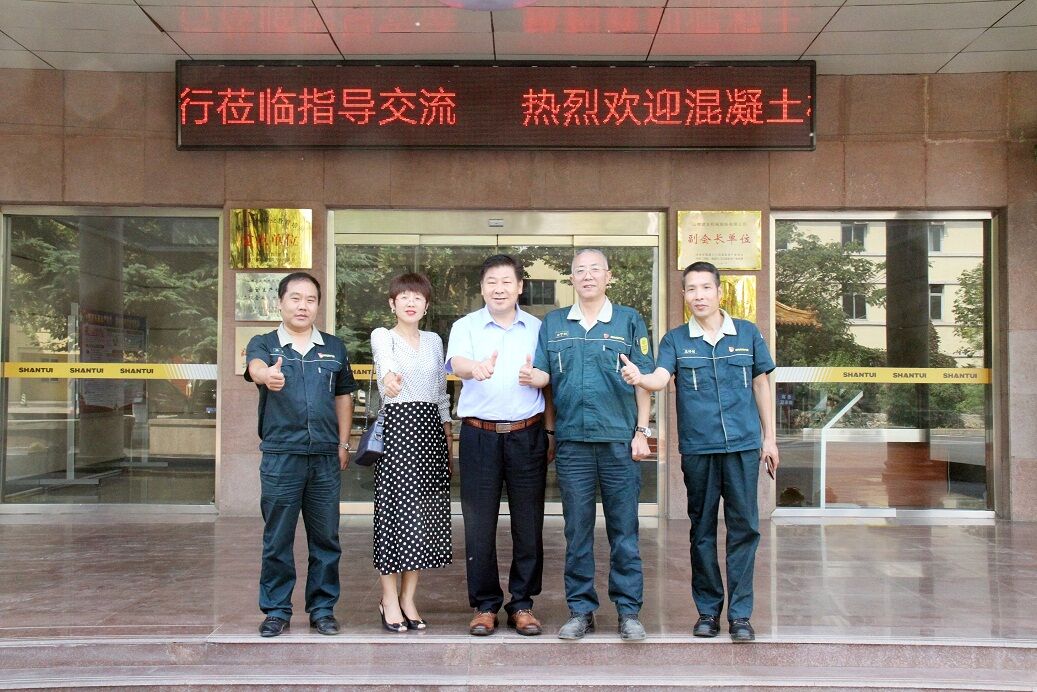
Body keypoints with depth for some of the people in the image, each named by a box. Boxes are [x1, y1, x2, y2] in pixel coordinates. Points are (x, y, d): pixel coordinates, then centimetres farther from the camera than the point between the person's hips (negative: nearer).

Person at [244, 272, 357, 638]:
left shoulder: (334, 347, 11)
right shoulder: (263, 344, 2)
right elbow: (255, 367, -22)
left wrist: (343, 444, 9)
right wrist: (267, 375, -46)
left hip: (326, 457, 2)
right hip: (280, 455, -2)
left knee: (325, 537, 8)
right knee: (277, 539, 5)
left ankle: (322, 608, 21)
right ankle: (276, 610, 18)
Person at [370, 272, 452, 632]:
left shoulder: (434, 340, 14)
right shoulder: (383, 336, -1)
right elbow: (384, 359, -26)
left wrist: (447, 435, 13)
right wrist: (388, 376, -49)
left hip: (430, 426, 5)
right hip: (397, 424, -5)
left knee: (425, 512, 5)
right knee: (396, 508, -5)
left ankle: (407, 597, 16)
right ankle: (389, 599, 8)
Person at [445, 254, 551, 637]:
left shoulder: (538, 328, 11)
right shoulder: (466, 326, 4)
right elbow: (456, 363, -17)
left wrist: (545, 403, 4)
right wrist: (475, 367, -39)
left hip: (527, 435, 2)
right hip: (479, 435, -1)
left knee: (528, 523, 5)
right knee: (479, 524, 2)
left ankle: (522, 603, 18)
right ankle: (485, 605, 15)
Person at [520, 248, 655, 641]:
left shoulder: (629, 321, 6)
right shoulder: (553, 323, 12)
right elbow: (545, 376, 11)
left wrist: (642, 431, -3)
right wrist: (533, 377, -13)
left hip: (619, 439, -1)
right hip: (572, 441, 2)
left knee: (624, 529, 3)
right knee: (577, 530, 7)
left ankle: (629, 611, 13)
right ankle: (580, 611, 16)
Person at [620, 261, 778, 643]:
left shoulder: (748, 333, 6)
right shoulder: (675, 340, 3)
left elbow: (761, 385, 11)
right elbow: (660, 379, -13)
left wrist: (769, 438, 10)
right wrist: (639, 378, -36)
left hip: (744, 444, 0)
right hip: (697, 448, 0)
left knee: (744, 527, 2)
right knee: (702, 529, 8)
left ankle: (740, 613, 12)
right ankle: (708, 609, 20)